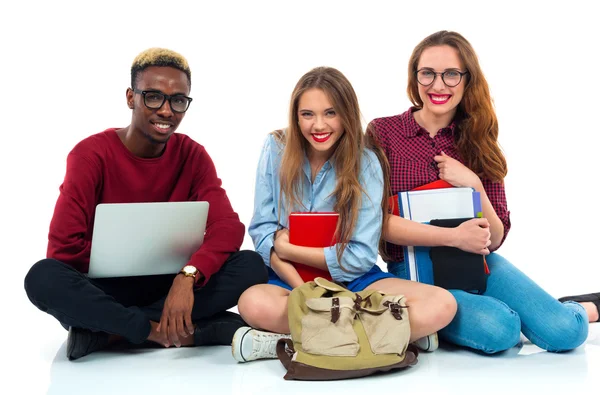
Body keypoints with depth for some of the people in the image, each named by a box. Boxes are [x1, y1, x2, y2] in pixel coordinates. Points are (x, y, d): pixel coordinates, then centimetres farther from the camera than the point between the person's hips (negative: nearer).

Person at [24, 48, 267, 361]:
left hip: (170, 287, 3)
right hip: (104, 290, -2)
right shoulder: (91, 154, -9)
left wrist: (187, 276, -35)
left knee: (251, 266, -23)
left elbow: (228, 227, -14)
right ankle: (185, 332, -26)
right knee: (43, 277, -33)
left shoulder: (193, 156, -1)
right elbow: (64, 246, -16)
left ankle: (103, 330, -21)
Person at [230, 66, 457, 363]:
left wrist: (288, 249, -12)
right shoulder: (276, 150, -4)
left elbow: (360, 257, -10)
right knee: (253, 303, -37)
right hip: (290, 279, 0)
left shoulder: (365, 164, -7)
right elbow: (262, 231, -7)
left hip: (353, 281, 1)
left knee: (441, 304, -25)